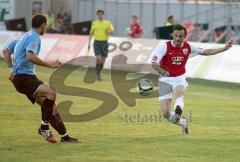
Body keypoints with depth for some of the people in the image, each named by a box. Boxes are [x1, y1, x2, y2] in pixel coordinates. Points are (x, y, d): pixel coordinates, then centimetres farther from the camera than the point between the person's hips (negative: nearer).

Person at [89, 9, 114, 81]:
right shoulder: (94, 23, 7)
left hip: (104, 42, 1)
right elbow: (91, 33, 15)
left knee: (103, 60, 4)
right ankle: (97, 74, -3)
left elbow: (112, 31, 7)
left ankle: (98, 73, 22)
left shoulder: (108, 23, 5)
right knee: (99, 58, -15)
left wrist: (108, 31, -16)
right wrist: (89, 42, 10)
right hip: (97, 42, -1)